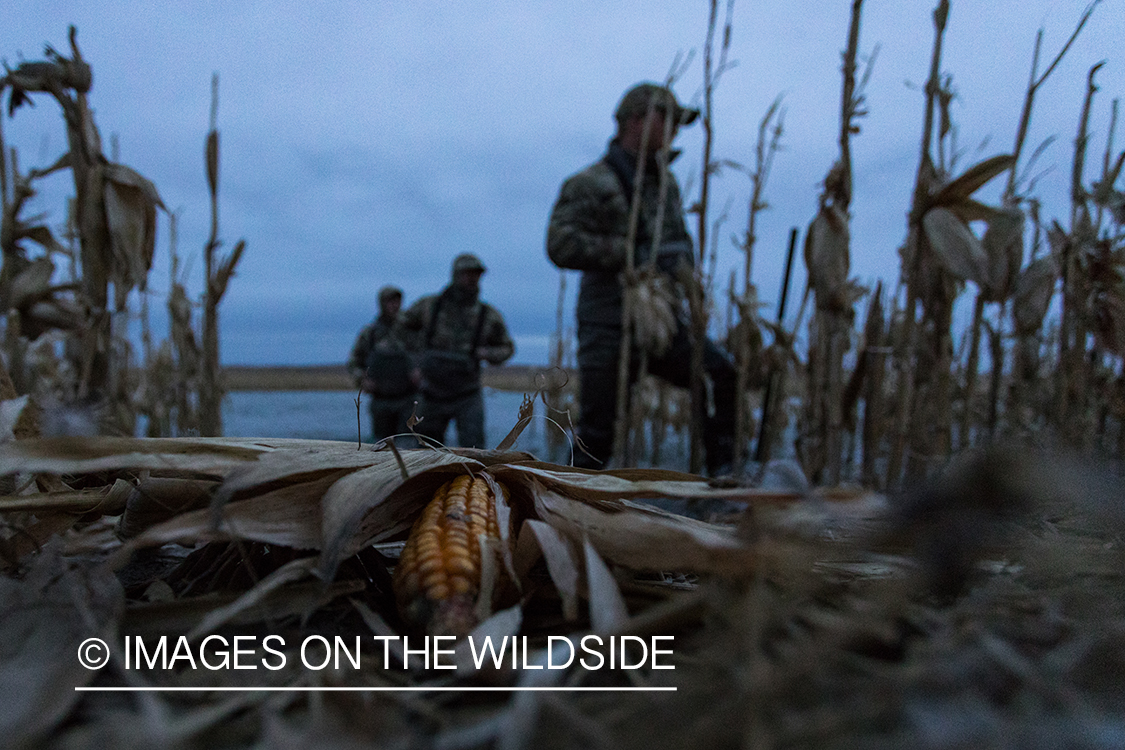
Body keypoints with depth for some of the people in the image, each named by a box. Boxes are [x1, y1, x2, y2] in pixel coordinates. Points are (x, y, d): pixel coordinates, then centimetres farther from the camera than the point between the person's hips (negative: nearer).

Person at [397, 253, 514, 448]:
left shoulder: (488, 315, -8)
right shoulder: (430, 305, -8)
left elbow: (507, 348, 7)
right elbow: (404, 324, 12)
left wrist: (488, 354, -15)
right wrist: (419, 355, -1)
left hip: (468, 397, -1)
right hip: (433, 398, 1)